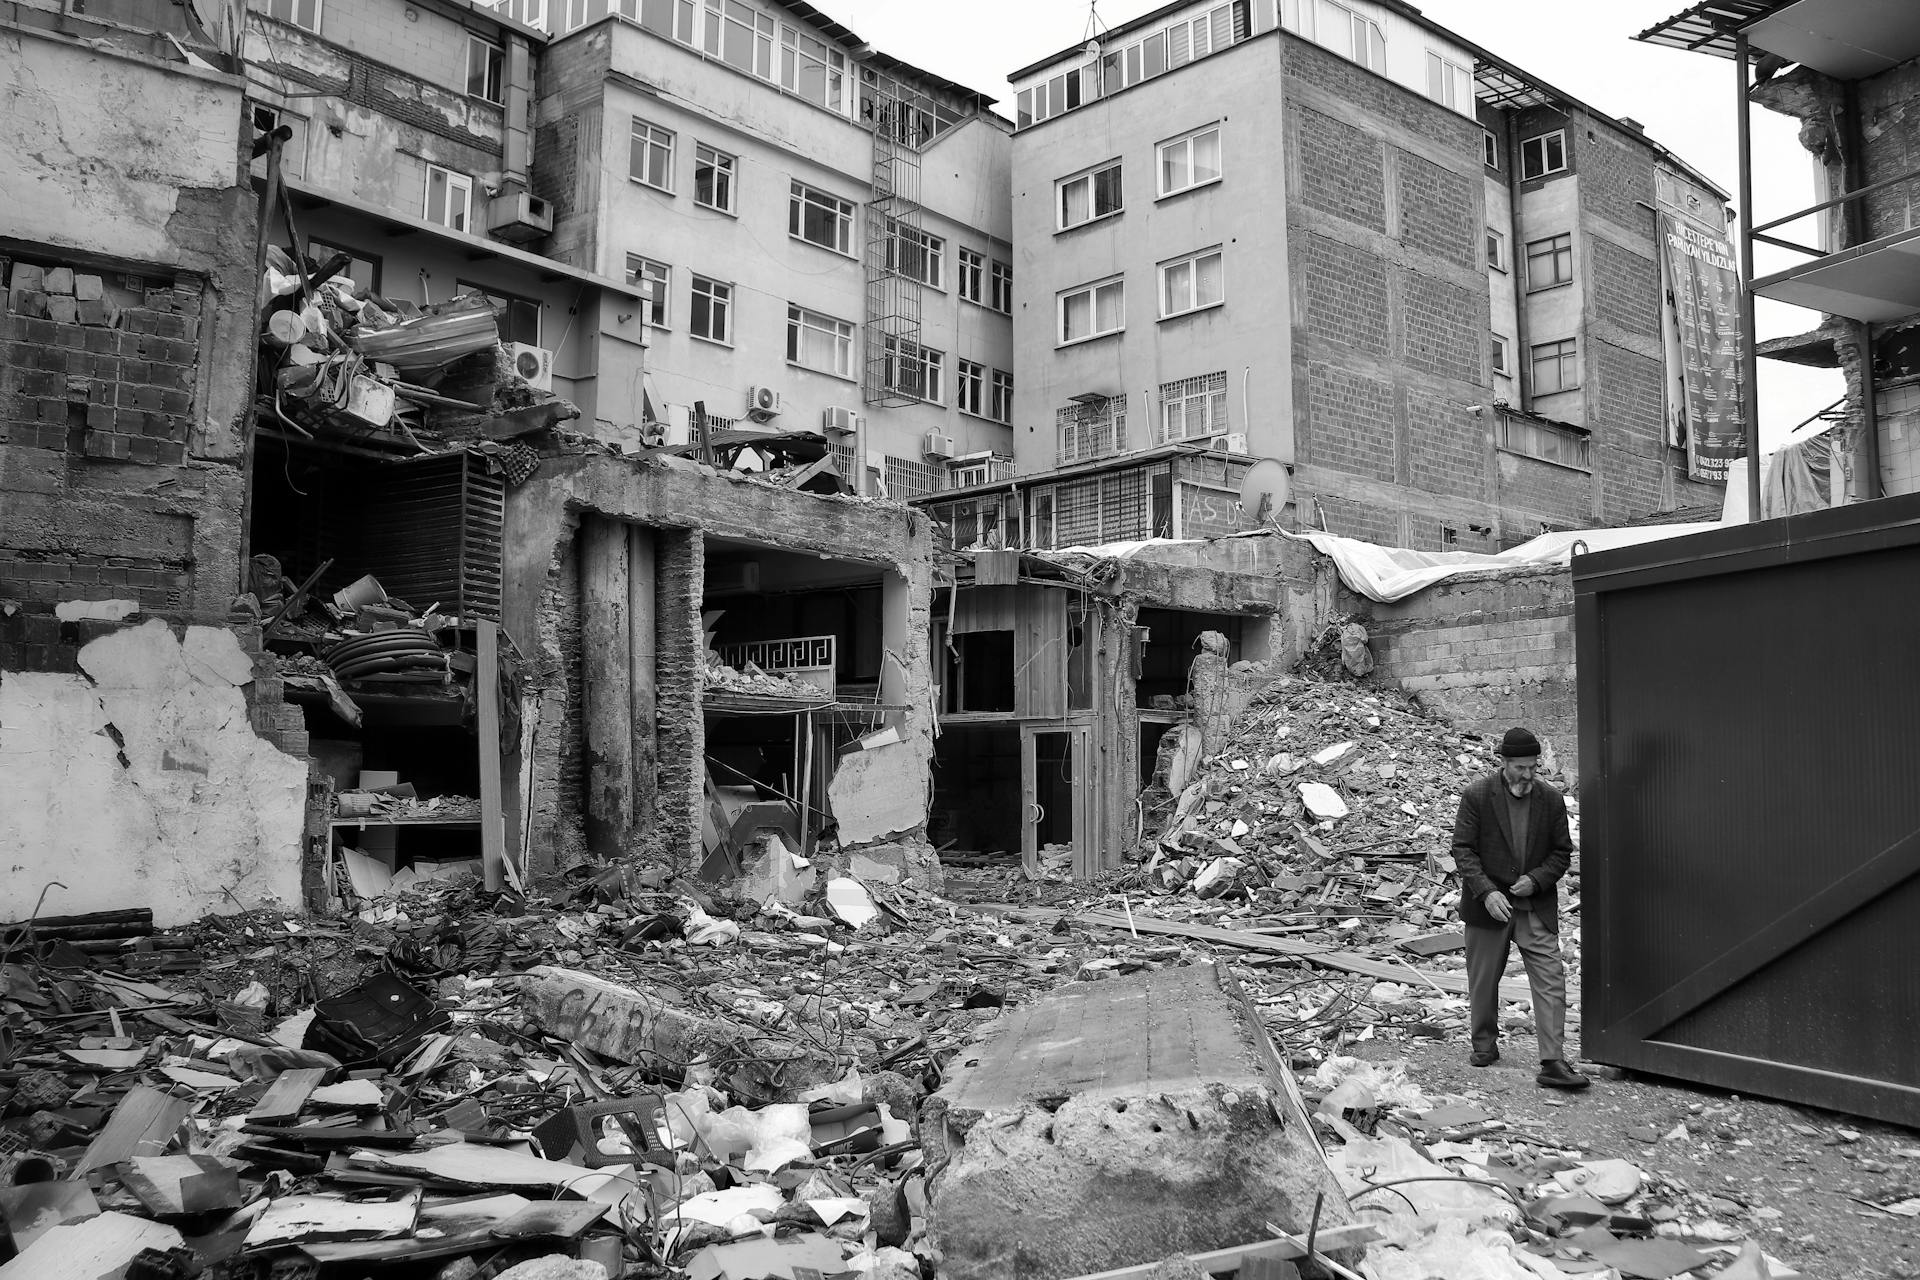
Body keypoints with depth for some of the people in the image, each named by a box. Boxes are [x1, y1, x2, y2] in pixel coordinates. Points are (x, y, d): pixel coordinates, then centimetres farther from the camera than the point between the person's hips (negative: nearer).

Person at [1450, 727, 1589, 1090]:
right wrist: (1487, 892, -19)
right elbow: (1462, 849, -8)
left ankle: (1553, 1063, -7)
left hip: (1537, 907, 1)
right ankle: (1484, 1043, 32)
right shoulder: (1477, 796, -8)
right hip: (1488, 905, -1)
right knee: (1483, 981, 11)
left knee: (1551, 981, -8)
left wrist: (1536, 880, -11)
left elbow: (1562, 852, 6)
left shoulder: (1551, 800, 0)